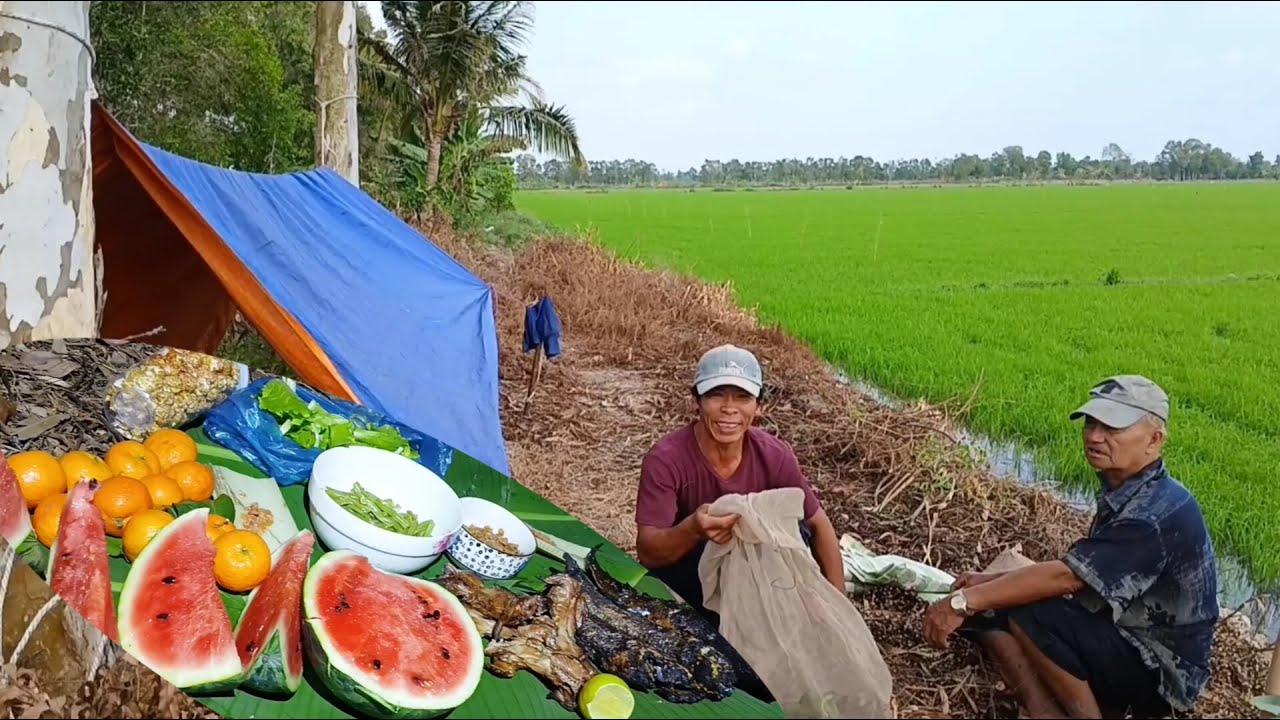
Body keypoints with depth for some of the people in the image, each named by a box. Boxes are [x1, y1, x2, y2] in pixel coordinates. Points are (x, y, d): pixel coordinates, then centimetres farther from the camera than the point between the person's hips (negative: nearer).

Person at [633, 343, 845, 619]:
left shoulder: (774, 455, -17)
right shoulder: (666, 459, -27)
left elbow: (819, 525, -5)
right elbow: (647, 552, -31)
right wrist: (693, 529, -52)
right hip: (683, 569, -3)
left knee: (794, 529, -22)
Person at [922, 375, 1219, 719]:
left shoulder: (1158, 513, -25)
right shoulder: (1125, 493, 6)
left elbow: (1067, 575, -30)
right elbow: (1076, 573, 10)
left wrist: (963, 601, -28)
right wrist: (990, 584, -1)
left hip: (1160, 674, -9)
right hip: (1126, 643, 9)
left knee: (1031, 612, -29)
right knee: (989, 605, -4)